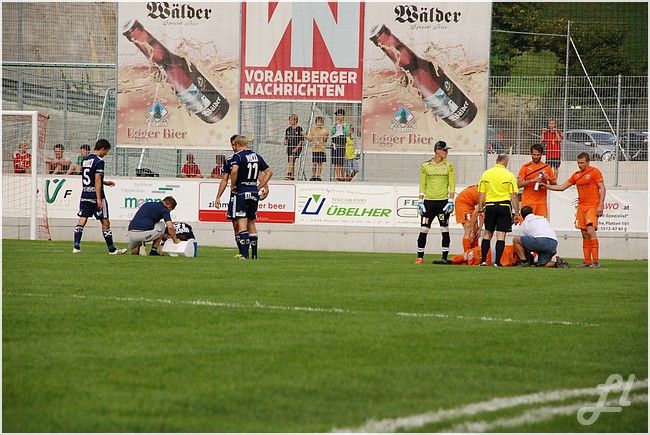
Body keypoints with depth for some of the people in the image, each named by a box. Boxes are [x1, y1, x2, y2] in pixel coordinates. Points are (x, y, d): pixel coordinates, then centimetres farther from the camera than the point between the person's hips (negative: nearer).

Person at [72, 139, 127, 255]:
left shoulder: (85, 160, 12)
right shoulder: (99, 161, -13)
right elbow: (97, 181, -18)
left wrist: (105, 182, 26)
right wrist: (99, 200, -19)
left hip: (84, 196, 7)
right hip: (95, 196, -7)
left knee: (82, 220, 5)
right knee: (105, 222, 3)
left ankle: (76, 246, -5)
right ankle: (112, 249, 10)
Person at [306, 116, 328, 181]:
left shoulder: (324, 131, 4)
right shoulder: (313, 130, 5)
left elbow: (325, 141, 5)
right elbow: (310, 139, 6)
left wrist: (327, 136, -11)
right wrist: (307, 137, -12)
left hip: (321, 149, 0)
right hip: (314, 149, 0)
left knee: (320, 163, 2)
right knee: (314, 163, 0)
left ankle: (318, 176, 7)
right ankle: (313, 176, 9)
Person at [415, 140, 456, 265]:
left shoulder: (449, 166, 4)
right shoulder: (425, 166, 6)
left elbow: (452, 185, 3)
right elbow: (422, 185, 9)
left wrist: (451, 201, -6)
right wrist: (420, 201, 4)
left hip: (443, 201, -1)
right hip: (429, 201, 1)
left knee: (445, 230, 0)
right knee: (423, 229, -2)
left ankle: (445, 257, 5)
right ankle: (420, 257, 5)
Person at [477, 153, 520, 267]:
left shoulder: (486, 174, 4)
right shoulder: (509, 175, -4)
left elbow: (481, 194, 4)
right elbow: (514, 196, -5)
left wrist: (480, 210, 10)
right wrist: (516, 213, -1)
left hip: (490, 206, 3)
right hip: (504, 205, -2)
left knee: (487, 233, 13)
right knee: (501, 235, 0)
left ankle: (483, 260, 10)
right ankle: (497, 262, -3)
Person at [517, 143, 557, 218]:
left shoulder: (547, 168, 9)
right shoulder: (526, 167, 4)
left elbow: (554, 185, 13)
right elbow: (519, 184, -3)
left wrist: (549, 179, -8)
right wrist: (531, 180, -17)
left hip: (541, 202, 1)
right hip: (527, 202, -1)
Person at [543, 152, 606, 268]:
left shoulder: (595, 172, -2)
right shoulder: (576, 175, 16)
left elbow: (602, 189, -5)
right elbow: (562, 187, 20)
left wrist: (600, 205, -13)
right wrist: (546, 186, 11)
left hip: (592, 206, -6)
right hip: (581, 207, 6)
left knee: (590, 231, -17)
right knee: (585, 235, 3)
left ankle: (596, 261, -17)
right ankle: (587, 261, 4)